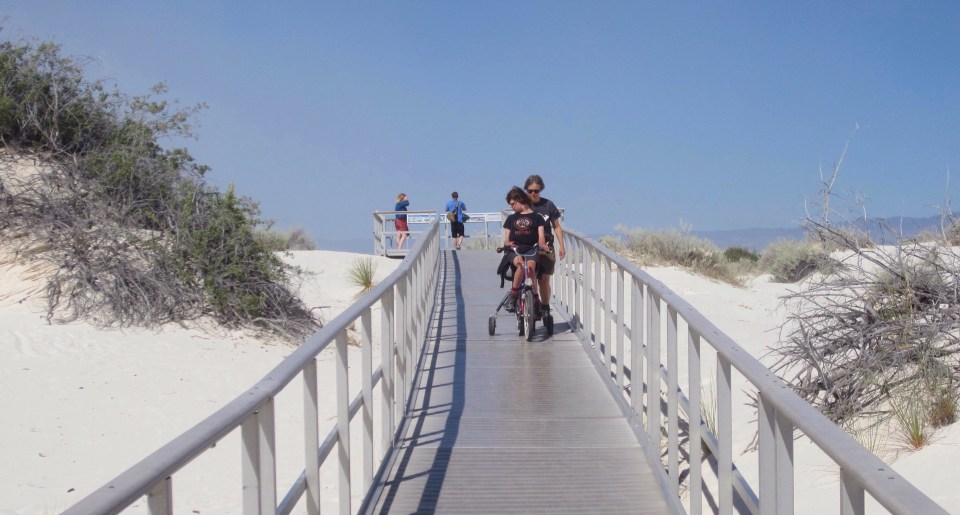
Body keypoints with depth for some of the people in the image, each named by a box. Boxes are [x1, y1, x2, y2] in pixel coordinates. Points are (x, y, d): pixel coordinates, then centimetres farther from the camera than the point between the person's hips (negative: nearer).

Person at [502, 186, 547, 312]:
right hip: (515, 251, 1)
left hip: (531, 250, -1)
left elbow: (541, 237, 3)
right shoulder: (511, 219, 22)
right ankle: (513, 295, -22)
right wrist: (508, 243, -10)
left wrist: (542, 245, -20)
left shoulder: (536, 217, 14)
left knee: (530, 266, -35)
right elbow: (506, 240, 15)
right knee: (521, 264, -34)